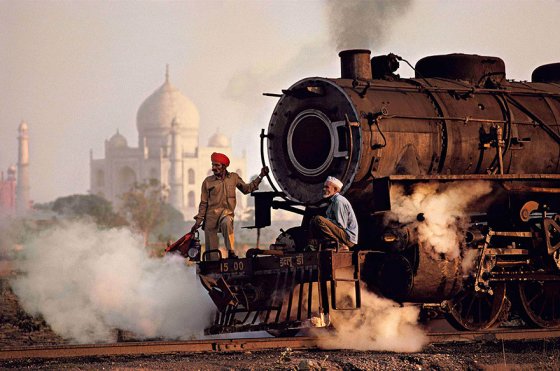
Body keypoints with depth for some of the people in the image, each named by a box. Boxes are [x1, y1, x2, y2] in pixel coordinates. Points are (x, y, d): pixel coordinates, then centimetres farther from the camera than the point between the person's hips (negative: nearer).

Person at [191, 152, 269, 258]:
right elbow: (203, 203, 7)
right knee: (211, 249, -3)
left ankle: (230, 251, -32)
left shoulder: (234, 178, 7)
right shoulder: (208, 182, 3)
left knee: (226, 223, -38)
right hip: (211, 214, 1)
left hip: (226, 212, -1)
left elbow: (246, 189, 19)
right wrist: (198, 221, 3)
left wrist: (260, 177, 13)